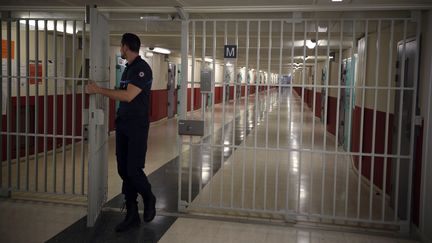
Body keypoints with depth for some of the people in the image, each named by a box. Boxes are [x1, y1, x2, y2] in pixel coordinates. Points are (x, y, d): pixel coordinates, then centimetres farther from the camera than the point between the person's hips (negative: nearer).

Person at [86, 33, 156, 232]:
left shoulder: (142, 68, -12)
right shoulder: (128, 68, 16)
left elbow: (128, 95, -21)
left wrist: (100, 90, -17)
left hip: (137, 126, -8)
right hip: (123, 124, 8)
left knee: (133, 170, -8)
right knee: (123, 170, 7)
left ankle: (149, 200, 21)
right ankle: (132, 215, 16)